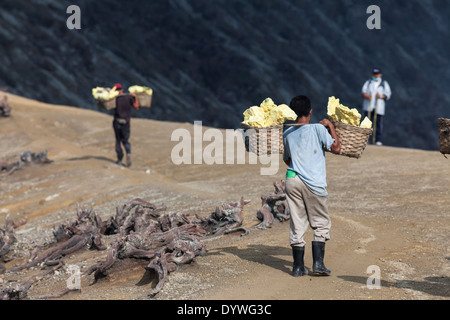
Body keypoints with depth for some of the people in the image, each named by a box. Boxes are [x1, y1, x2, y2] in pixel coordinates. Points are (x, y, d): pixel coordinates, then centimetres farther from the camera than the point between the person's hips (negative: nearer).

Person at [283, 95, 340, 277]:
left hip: (292, 180, 4)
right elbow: (336, 148, -5)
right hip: (314, 183, -4)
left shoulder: (287, 133, 9)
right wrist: (331, 127, 6)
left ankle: (298, 266, 10)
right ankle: (318, 263, 1)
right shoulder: (318, 129, -5)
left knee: (297, 224, 8)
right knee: (321, 224, 9)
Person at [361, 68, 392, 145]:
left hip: (379, 106, 0)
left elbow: (388, 94, 9)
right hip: (368, 106, 1)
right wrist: (366, 95, -14)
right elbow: (363, 92, 9)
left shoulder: (384, 83, 17)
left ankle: (378, 140, -2)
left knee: (378, 123, -5)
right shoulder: (368, 82, 20)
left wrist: (381, 96, -11)